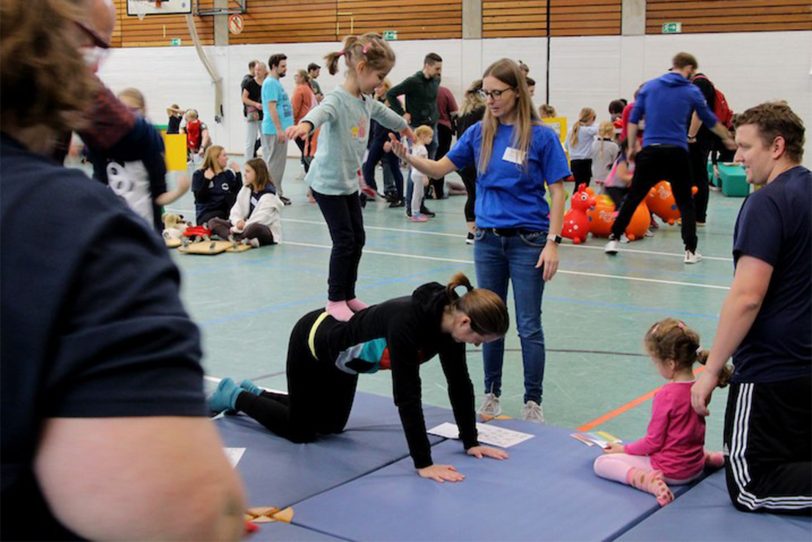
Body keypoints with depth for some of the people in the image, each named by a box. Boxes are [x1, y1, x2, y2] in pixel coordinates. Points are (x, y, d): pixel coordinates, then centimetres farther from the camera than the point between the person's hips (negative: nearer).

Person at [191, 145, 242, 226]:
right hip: (207, 214, -4)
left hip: (226, 212, 4)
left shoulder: (228, 174, 14)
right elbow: (199, 198, -9)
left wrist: (238, 173, 2)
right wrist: (207, 180, -17)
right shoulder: (199, 175, 3)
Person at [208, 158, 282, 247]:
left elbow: (261, 218, -22)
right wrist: (238, 221, -18)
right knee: (213, 221, -7)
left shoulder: (268, 195, -13)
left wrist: (236, 229, -21)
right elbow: (236, 211, 6)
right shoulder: (245, 190, 10)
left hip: (268, 233, -8)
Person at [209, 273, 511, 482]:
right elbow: (407, 395, -42)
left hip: (340, 352, 8)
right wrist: (423, 464, -40)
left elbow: (460, 384, -10)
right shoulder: (407, 323, -42)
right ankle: (235, 396, 27)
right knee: (301, 431, 6)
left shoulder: (450, 318, -19)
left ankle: (252, 392, 41)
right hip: (313, 341, -8)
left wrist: (471, 442, -9)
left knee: (330, 426, 23)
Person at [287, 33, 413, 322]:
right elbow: (321, 111, -46)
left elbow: (383, 113, 29)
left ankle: (348, 295, 24)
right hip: (327, 182, -9)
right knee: (344, 241, -7)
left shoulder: (366, 101, 6)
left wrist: (404, 127, 48)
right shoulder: (337, 99, -22)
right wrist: (306, 123, -69)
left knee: (358, 238, 12)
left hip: (349, 182, 9)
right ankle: (335, 299, 8)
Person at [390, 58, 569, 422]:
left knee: (529, 325, 2)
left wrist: (553, 242, -14)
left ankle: (533, 401, 14)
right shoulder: (479, 133, 3)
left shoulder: (541, 136, -8)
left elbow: (556, 192, -8)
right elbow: (440, 168, 4)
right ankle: (491, 394, 27)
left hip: (528, 241, -4)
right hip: (488, 239, 4)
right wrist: (407, 157, -14)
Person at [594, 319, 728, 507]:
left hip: (670, 471, -8)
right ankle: (712, 458, 23)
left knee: (602, 463, -8)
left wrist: (624, 449, -4)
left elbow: (653, 443, -19)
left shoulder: (666, 396, -26)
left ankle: (648, 480, -24)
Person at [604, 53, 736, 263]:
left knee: (633, 197, 11)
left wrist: (631, 147, 16)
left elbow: (633, 119, 7)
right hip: (677, 153, -1)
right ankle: (690, 250, 4)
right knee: (685, 202, 9)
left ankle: (614, 239, 12)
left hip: (650, 151, 1)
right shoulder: (692, 92, 5)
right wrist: (728, 139, 32)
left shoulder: (649, 86, 8)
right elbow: (711, 121, 17)